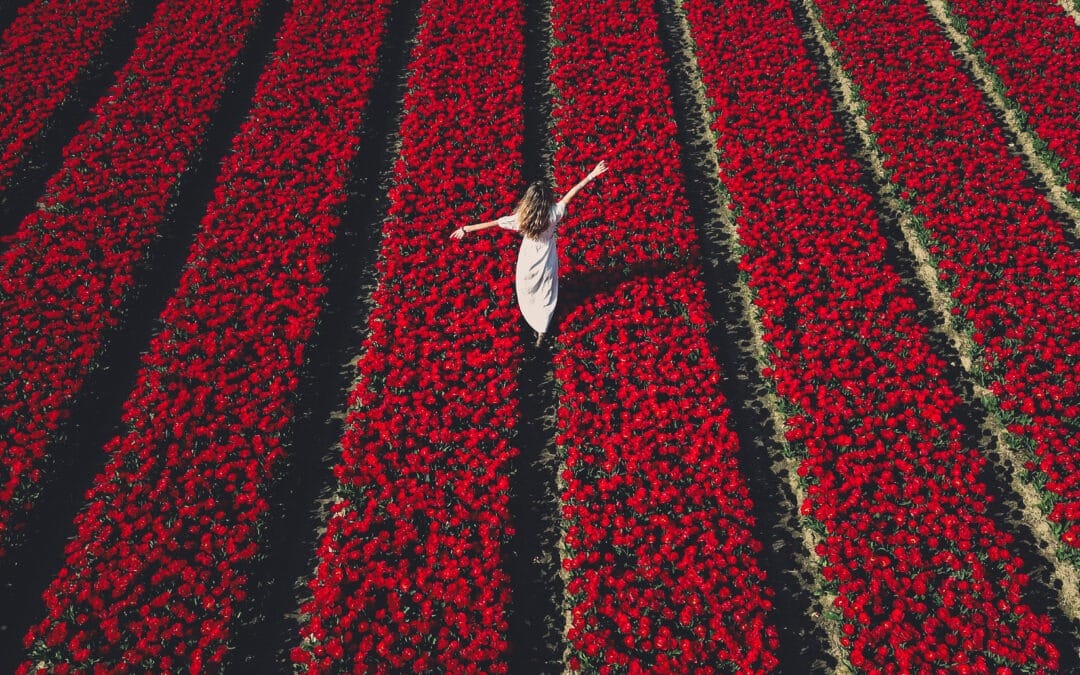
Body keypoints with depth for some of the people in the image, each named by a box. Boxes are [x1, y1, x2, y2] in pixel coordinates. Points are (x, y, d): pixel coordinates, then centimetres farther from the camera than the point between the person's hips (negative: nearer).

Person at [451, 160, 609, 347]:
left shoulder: (521, 218, -27)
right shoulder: (553, 214, -27)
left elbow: (493, 223, -21)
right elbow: (571, 193, -21)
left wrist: (466, 229, -14)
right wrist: (591, 175, -15)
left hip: (528, 264, 0)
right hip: (547, 265, 0)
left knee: (527, 295, 27)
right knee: (545, 297, 21)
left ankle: (536, 328, 46)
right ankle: (541, 333, 27)